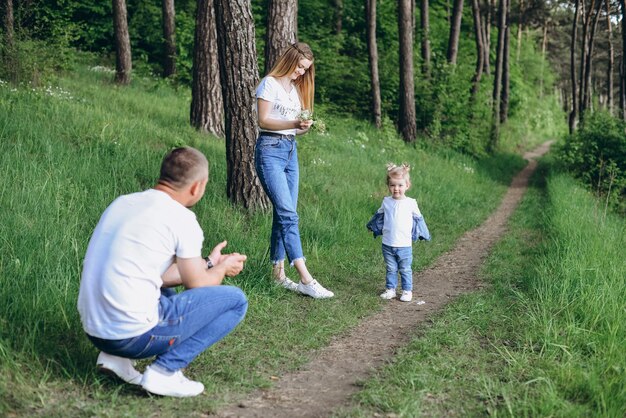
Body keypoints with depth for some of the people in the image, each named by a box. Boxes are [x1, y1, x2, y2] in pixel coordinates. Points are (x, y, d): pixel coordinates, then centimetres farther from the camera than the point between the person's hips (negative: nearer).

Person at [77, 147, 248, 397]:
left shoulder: (122, 203, 13)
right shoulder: (181, 218, -9)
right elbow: (196, 285, 1)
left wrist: (208, 264, 26)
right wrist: (222, 267, 21)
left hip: (93, 330, 8)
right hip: (132, 334, -8)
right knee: (236, 300, 2)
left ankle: (115, 356, 15)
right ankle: (164, 371, -6)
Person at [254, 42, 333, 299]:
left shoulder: (297, 88, 18)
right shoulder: (270, 83, -4)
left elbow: (293, 127, 16)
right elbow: (264, 121, -11)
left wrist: (304, 128, -6)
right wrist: (294, 123, -23)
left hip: (291, 150, 8)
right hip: (270, 149, -8)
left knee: (284, 214, 6)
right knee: (288, 214, -15)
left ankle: (278, 273, 11)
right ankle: (306, 280, -20)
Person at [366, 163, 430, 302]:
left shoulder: (411, 203, -6)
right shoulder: (386, 201, 1)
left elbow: (418, 218, 7)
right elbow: (379, 215, 20)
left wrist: (422, 234, 11)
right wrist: (372, 227, 27)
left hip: (404, 245, -2)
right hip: (387, 244, 2)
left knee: (405, 270, 8)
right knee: (391, 269, 12)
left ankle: (407, 291, 17)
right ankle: (390, 289, 21)